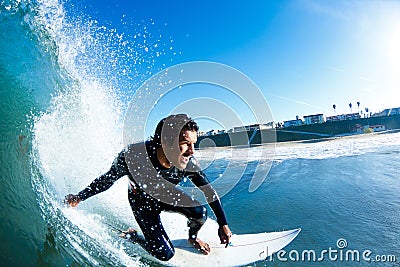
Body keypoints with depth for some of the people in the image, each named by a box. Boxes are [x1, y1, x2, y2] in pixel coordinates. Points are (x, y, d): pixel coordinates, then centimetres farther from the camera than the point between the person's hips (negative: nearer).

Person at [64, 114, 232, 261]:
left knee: (200, 212, -24)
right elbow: (108, 179, -14)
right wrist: (80, 197, -7)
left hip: (168, 196, 3)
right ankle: (131, 236, 20)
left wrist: (223, 224, -9)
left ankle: (193, 237, 12)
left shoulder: (189, 163, -32)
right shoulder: (132, 157, -38)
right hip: (141, 201, -2)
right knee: (165, 254, -9)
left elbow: (209, 192, -15)